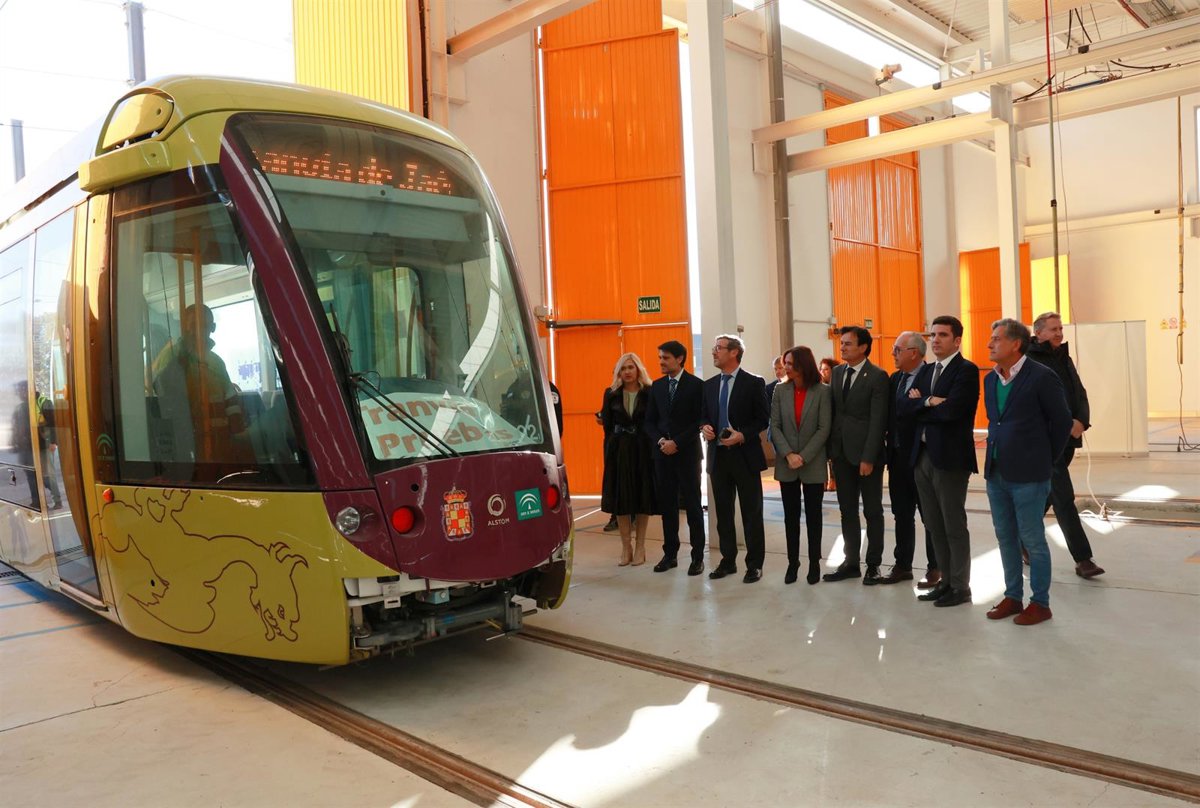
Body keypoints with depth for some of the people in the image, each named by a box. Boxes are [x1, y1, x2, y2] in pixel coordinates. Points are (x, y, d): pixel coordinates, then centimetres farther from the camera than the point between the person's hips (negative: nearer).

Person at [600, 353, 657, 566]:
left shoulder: (650, 393, -2)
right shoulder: (611, 394, 4)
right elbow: (607, 426, 4)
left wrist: (655, 448, -14)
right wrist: (609, 453, -3)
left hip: (643, 450, -2)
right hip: (618, 450, 2)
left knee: (643, 496, 5)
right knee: (620, 498, 4)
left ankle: (640, 546, 16)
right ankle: (625, 546, 14)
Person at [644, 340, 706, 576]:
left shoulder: (696, 385, -4)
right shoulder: (656, 386, 10)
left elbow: (700, 421, -8)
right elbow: (649, 421, 11)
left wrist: (677, 443, -14)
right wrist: (660, 440, -7)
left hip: (687, 453, -4)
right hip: (662, 453, 4)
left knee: (692, 505, 1)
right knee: (667, 505, 7)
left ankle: (697, 557, 8)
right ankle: (670, 554, 15)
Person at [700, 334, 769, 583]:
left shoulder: (754, 383, -5)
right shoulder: (709, 385, 10)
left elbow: (763, 419, -6)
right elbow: (703, 415, 15)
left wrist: (742, 435, -19)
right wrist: (704, 427, -7)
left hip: (745, 455, -5)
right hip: (718, 455, 5)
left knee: (751, 513, 2)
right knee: (723, 512, 11)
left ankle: (754, 564, 11)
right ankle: (728, 560, 22)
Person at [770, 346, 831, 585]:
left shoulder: (822, 391, -6)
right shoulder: (780, 390, 1)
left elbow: (824, 429, -8)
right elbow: (775, 426, -1)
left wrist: (804, 457, -14)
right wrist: (788, 454, -12)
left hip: (813, 464, -2)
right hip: (786, 463, 2)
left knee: (813, 514, 8)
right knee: (791, 515, 8)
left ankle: (814, 563, 18)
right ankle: (793, 562, 18)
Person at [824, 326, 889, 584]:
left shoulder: (877, 376, -9)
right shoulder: (837, 372, 9)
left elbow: (878, 420, -13)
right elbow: (831, 411, 10)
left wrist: (868, 458, -17)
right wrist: (830, 449, 3)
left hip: (865, 453, -6)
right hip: (841, 452, 6)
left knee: (873, 511, 6)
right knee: (847, 511, 12)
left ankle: (873, 564, 16)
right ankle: (851, 562, 21)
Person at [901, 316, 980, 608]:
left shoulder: (966, 370, -8)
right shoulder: (925, 371, 16)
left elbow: (951, 409, -21)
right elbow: (905, 407, 5)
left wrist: (921, 405, -5)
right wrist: (930, 402, -13)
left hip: (950, 457, -7)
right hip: (922, 455, 7)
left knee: (954, 526, 1)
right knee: (934, 525, 13)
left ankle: (961, 588, 13)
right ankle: (946, 581, 24)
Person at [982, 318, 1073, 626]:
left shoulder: (1041, 377, -11)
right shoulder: (990, 380, 9)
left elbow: (1062, 421, -6)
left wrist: (1045, 459, 0)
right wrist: (996, 455, 11)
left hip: (1028, 475, -7)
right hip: (996, 473, 7)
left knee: (1032, 539, 3)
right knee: (1006, 538, 14)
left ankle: (1040, 603, 15)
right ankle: (1013, 597, 26)